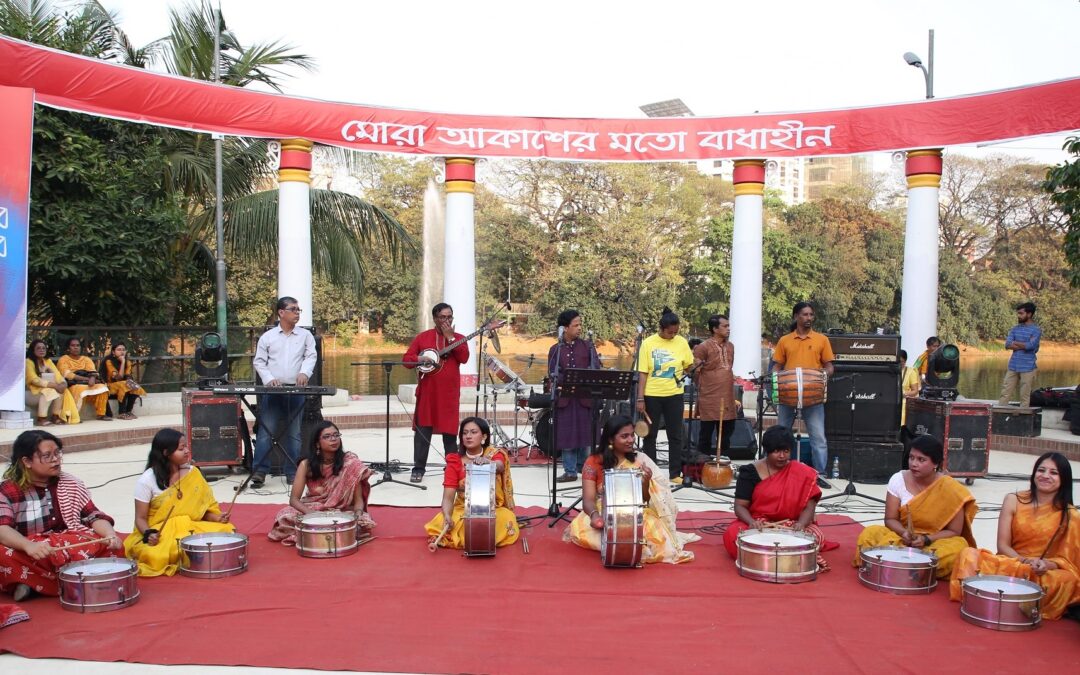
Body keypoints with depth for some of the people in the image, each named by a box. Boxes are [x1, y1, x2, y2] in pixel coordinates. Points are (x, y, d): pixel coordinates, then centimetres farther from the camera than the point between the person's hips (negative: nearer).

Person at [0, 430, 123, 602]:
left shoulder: (70, 484, 7)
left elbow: (93, 516, 2)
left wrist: (110, 534, -21)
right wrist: (28, 545, -40)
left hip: (73, 548, 3)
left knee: (114, 546, -23)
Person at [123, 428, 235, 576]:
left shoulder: (192, 474, 1)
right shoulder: (146, 481, -10)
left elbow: (202, 508, 6)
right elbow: (140, 518, -6)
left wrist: (217, 518, -14)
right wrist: (149, 534, -27)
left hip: (188, 528, 2)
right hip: (160, 533, -2)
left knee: (227, 531, -22)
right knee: (155, 556, -35)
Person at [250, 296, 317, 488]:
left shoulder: (306, 335, 9)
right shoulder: (267, 336, 7)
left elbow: (310, 356, 1)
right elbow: (259, 362, 6)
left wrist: (304, 372, -18)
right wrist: (269, 379, -9)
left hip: (296, 391, 1)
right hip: (272, 391, -1)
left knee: (294, 433, 5)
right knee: (266, 431, -4)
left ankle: (292, 473, 11)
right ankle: (259, 471, -1)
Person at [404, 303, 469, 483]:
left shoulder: (458, 337, 8)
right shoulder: (422, 337, 6)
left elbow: (464, 358, -10)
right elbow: (406, 359, 4)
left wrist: (450, 337, -11)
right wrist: (420, 360, -16)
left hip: (449, 393, 0)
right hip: (427, 391, 0)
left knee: (449, 431, 6)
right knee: (422, 431, 0)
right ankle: (418, 468, 7)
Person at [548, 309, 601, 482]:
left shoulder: (587, 346, 6)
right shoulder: (555, 349, 5)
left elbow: (596, 367, -5)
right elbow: (552, 374, -3)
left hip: (585, 396, 0)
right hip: (564, 397, 0)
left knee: (584, 432, 5)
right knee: (567, 434, 1)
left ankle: (582, 466, 23)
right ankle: (570, 471, 9)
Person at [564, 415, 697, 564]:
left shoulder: (640, 460, 0)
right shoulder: (594, 462, -5)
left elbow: (645, 499, 1)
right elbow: (588, 499, -10)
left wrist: (645, 482, -21)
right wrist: (594, 514, -33)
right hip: (603, 515, 0)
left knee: (656, 533, -32)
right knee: (581, 530, -33)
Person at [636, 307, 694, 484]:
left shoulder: (681, 342, -1)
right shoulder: (648, 343, -6)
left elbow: (690, 366, 9)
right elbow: (643, 373, -5)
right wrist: (640, 398, -9)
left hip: (674, 394, 1)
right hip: (652, 395, -1)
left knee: (675, 435, 5)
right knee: (650, 435, 8)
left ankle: (675, 473, 15)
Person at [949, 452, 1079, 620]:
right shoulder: (1014, 500, 0)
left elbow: (1066, 560, -2)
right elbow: (1002, 545, -2)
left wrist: (1047, 565, -23)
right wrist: (1025, 561, -20)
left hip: (1047, 573, 0)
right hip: (1009, 564, 0)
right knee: (969, 555, -27)